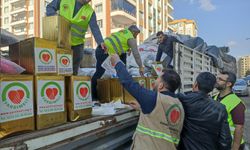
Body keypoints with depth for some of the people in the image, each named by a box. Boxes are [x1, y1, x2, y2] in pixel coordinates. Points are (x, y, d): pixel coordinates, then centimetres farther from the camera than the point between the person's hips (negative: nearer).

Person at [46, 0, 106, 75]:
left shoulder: (90, 12, -4)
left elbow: (95, 29, -13)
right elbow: (50, 7, 7)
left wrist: (101, 42, -30)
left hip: (77, 44, 0)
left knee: (73, 71, 7)